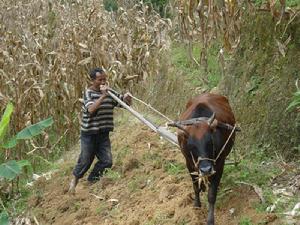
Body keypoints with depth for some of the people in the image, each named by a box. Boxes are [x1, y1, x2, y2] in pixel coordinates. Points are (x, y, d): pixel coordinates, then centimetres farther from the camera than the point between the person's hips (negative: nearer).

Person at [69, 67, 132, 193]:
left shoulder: (110, 93, 4)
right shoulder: (88, 93, -11)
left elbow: (126, 103, 8)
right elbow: (91, 109, -28)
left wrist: (127, 97, -15)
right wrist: (103, 96, -32)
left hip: (103, 134, 5)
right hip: (89, 134, -5)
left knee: (107, 161, 0)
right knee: (85, 161, 5)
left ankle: (91, 181, 23)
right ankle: (74, 180, 32)